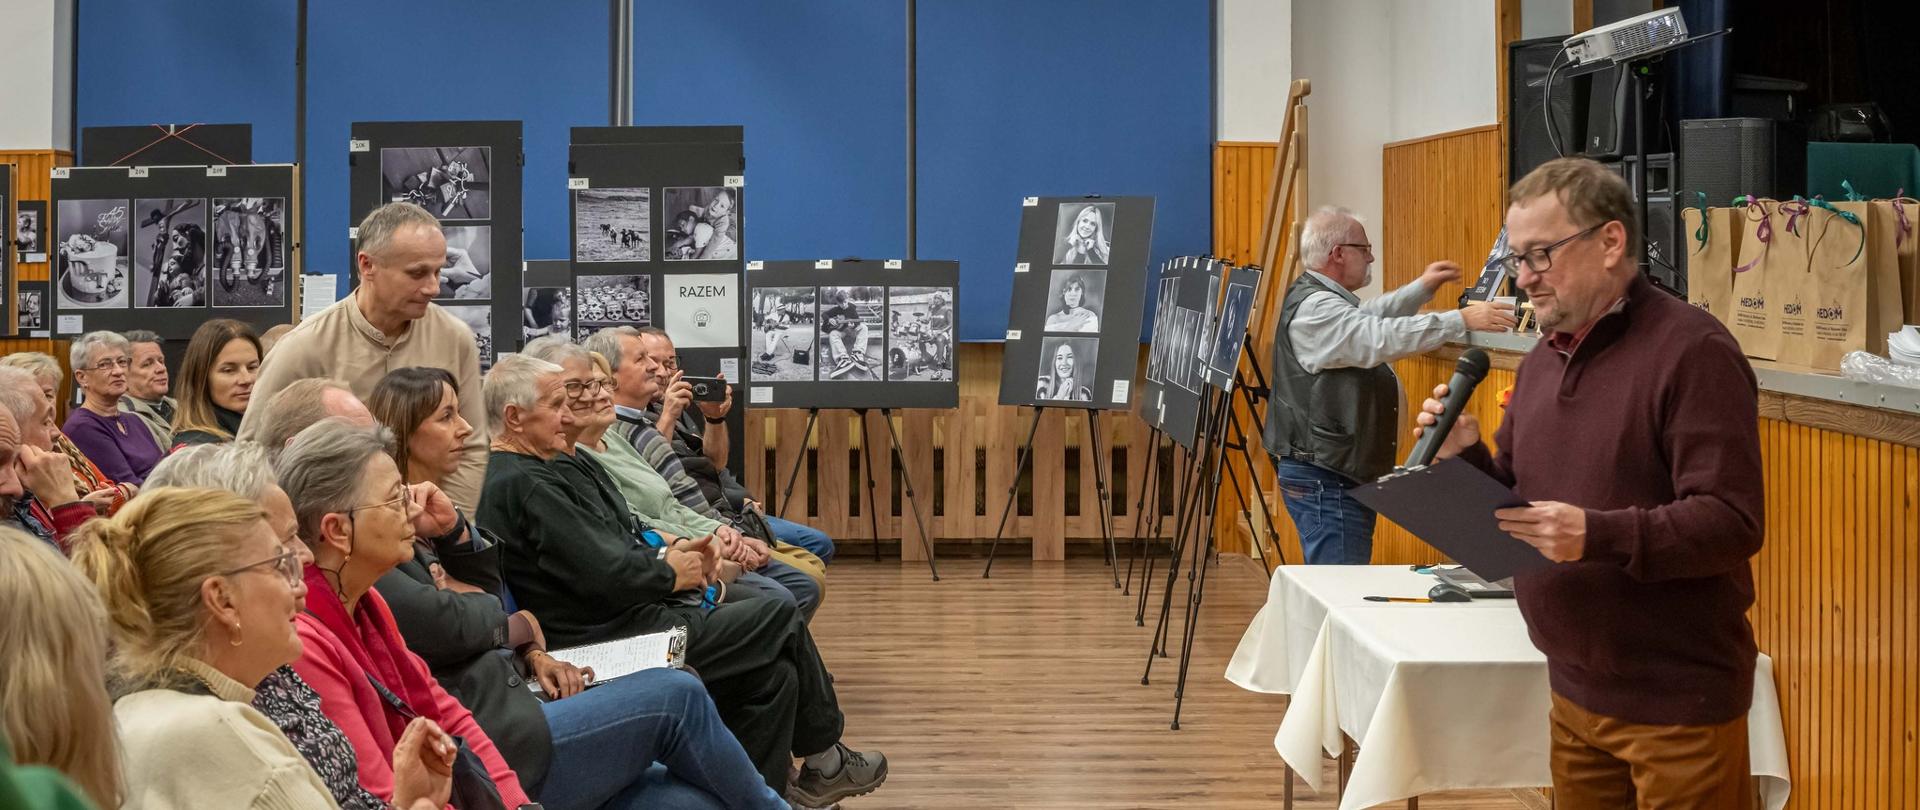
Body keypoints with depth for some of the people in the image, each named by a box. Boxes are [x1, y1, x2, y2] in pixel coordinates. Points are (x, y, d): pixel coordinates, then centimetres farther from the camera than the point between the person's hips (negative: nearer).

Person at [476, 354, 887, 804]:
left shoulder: (516, 475, 13)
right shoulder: (523, 484, -21)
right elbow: (608, 576, -26)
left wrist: (662, 555, 3)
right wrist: (670, 573, -8)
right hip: (613, 641, -10)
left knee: (776, 675, 8)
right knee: (780, 619, 1)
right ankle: (824, 758, 19)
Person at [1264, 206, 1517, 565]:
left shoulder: (1323, 300, 17)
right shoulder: (1314, 309, -18)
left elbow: (1369, 319, 36)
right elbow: (1382, 338, -29)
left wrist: (1421, 288, 34)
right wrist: (1462, 320, -29)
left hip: (1342, 477, 12)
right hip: (1325, 480, -12)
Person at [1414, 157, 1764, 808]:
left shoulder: (1692, 351, -14)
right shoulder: (1543, 360, 12)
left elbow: (1733, 523, -21)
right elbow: (1515, 503, 17)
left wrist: (1598, 536, -30)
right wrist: (1464, 455, -2)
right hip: (1576, 692, 7)